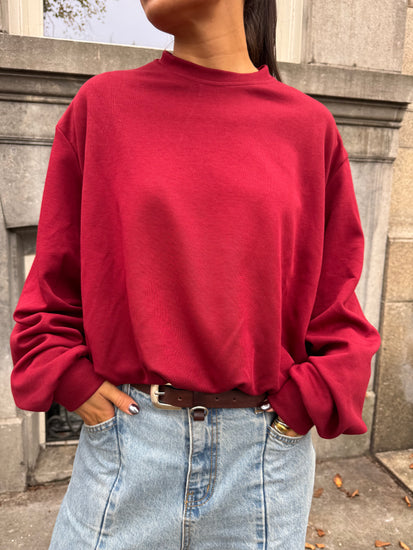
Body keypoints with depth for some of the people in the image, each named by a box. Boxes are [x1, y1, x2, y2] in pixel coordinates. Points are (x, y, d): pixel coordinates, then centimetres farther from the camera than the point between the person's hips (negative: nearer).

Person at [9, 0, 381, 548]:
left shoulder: (311, 125, -1)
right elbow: (53, 278, 4)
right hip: (126, 429, 0)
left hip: (269, 442, 1)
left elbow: (337, 296, 3)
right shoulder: (102, 103, -1)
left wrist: (312, 400, -5)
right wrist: (72, 380, -4)